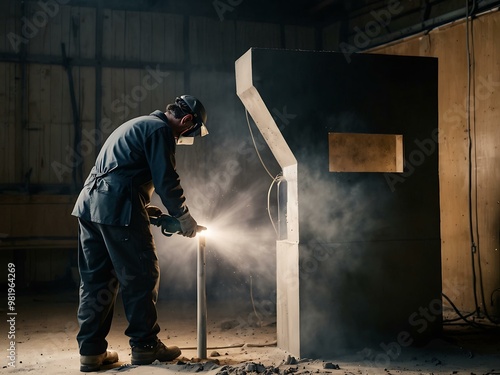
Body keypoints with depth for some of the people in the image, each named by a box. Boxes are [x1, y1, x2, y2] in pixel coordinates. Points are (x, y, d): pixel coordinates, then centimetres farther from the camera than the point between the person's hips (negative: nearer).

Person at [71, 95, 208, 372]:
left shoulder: (137, 126, 27)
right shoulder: (160, 130, -4)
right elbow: (166, 180, -10)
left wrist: (147, 209, 23)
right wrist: (184, 218, 2)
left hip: (90, 203, 10)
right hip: (118, 208, -10)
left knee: (96, 279, 10)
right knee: (142, 276, 1)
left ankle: (91, 351, 13)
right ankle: (144, 345, 10)